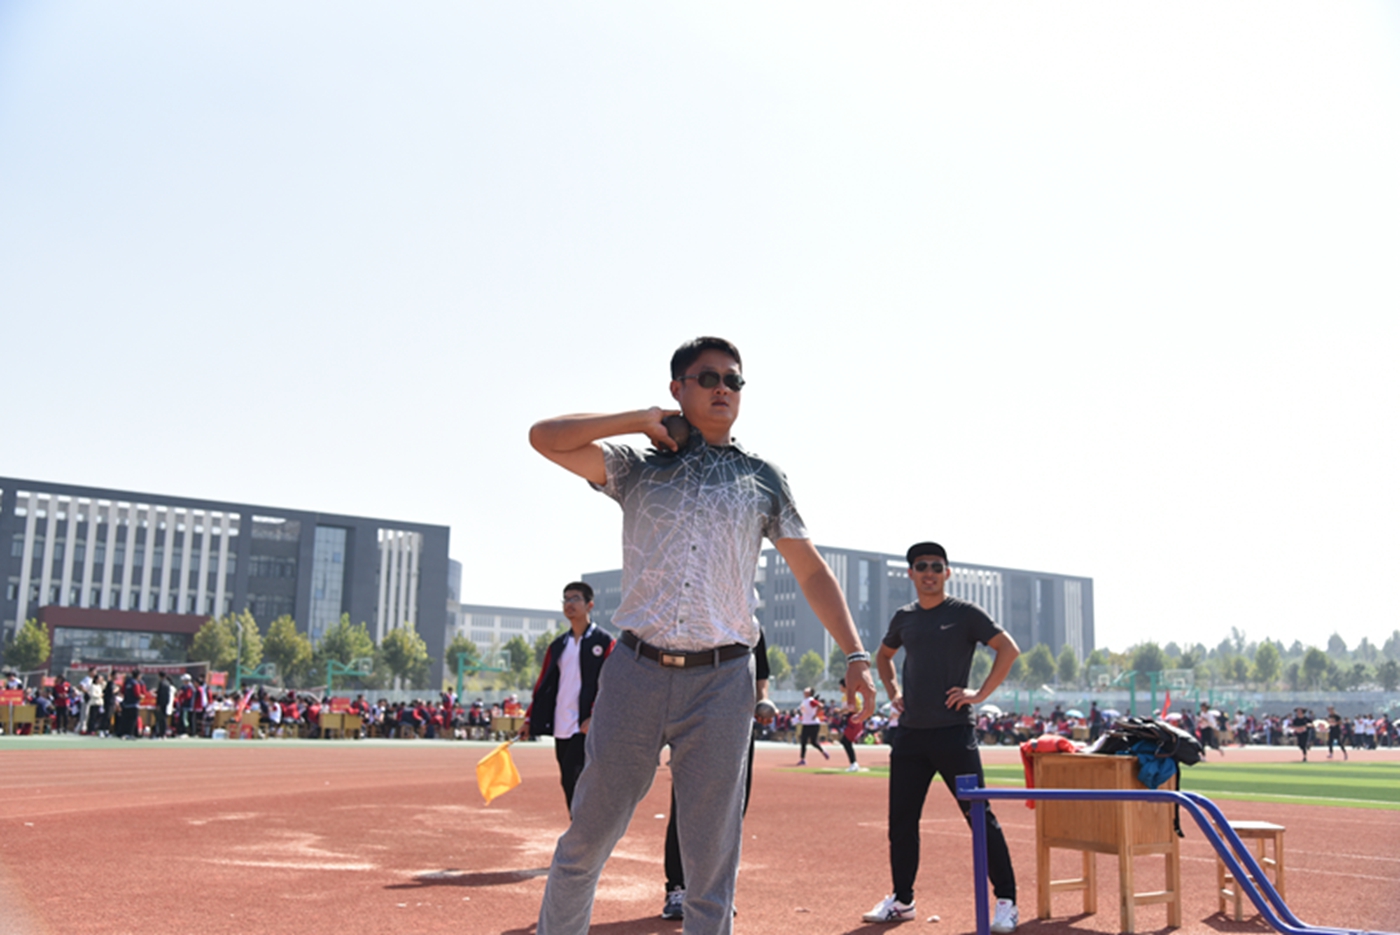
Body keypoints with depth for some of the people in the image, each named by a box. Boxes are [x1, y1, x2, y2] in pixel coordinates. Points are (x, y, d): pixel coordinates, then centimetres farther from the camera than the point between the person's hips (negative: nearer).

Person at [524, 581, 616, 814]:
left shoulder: (604, 642, -1)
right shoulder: (558, 645, 16)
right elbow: (543, 685, 16)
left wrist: (595, 717, -19)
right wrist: (530, 720, 9)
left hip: (586, 727, -6)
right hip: (560, 727, 6)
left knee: (576, 780, -15)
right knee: (567, 785, 8)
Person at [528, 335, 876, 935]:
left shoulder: (761, 478, 12)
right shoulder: (640, 467, 10)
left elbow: (812, 573, 13)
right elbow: (545, 437, 0)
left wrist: (855, 656, 3)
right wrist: (642, 421, 2)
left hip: (721, 682, 0)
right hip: (636, 674, 0)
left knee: (712, 856, 5)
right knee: (587, 837, 7)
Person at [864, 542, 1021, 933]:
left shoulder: (965, 613, -2)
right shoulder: (904, 617, 13)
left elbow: (1009, 648, -7)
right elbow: (884, 655, 30)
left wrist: (981, 694, -11)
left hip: (953, 732, -5)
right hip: (910, 732, 5)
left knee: (979, 815, -4)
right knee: (901, 818, 8)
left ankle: (1006, 901, 5)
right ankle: (902, 900, 21)